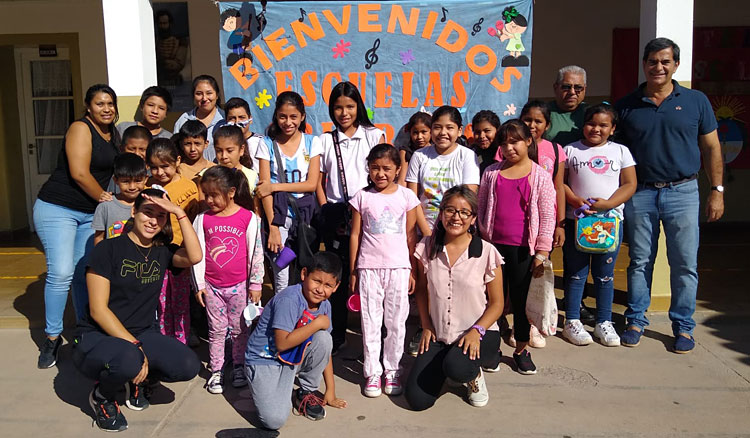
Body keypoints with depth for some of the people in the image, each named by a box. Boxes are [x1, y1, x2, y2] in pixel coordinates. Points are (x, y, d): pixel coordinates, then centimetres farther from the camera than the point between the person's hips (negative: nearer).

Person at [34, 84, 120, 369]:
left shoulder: (113, 134, 12)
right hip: (57, 209, -6)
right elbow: (79, 172, -18)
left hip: (91, 214, 6)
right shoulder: (81, 128, -10)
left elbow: (114, 170, 19)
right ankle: (52, 337, 4)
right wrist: (105, 198, -8)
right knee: (61, 273, -10)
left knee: (84, 274, 6)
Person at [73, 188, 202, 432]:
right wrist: (134, 346, -21)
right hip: (96, 338, -4)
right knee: (129, 360, -38)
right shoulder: (109, 249, -8)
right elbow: (98, 309, -14)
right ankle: (102, 395, -1)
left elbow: (194, 257, -18)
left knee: (188, 366, -22)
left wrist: (179, 213, -19)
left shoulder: (162, 252, 5)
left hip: (141, 335, 4)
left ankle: (139, 380, 11)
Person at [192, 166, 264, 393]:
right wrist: (199, 284, 0)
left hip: (239, 285, -2)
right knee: (216, 330, 11)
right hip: (212, 286, 2)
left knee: (239, 329, 10)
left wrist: (255, 284, -3)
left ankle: (239, 367, 26)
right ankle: (216, 370, 23)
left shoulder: (248, 218, -8)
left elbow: (256, 253, -5)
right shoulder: (203, 219, -1)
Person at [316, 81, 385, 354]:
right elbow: (319, 180, 12)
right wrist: (326, 209, 1)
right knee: (337, 277, 6)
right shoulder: (326, 140, 12)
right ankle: (337, 335, 20)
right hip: (336, 216, 2)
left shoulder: (374, 135, 6)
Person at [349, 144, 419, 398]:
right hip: (369, 267, 0)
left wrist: (412, 271, 4)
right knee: (370, 322, 6)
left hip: (398, 267, 0)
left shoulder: (406, 196, 2)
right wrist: (353, 272, 4)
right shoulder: (362, 197, 2)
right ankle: (372, 372, 18)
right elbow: (355, 235, 5)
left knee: (396, 322, 7)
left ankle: (392, 370, 22)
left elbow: (411, 235, 6)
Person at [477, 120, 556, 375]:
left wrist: (542, 251, -6)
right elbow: (480, 208, 11)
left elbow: (548, 216, -2)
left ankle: (521, 350, 23)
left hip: (523, 248, -2)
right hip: (494, 245, 2)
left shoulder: (540, 176, -1)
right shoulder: (492, 173, 6)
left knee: (520, 299, 8)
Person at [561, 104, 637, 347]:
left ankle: (604, 322, 21)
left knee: (605, 274, 9)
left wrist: (608, 203, -12)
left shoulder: (620, 151, 9)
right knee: (576, 273, 4)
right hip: (576, 220, -1)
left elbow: (630, 184, 4)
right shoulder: (571, 150, 5)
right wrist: (576, 201, -16)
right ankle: (572, 322, 14)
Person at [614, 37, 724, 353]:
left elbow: (711, 149, 8)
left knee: (685, 264, 3)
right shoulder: (626, 105, 5)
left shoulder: (696, 101, 6)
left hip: (682, 193, 0)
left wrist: (717, 190, 3)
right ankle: (636, 321, 20)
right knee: (640, 262, 8)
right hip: (639, 194, 0)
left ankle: (683, 326, 17)